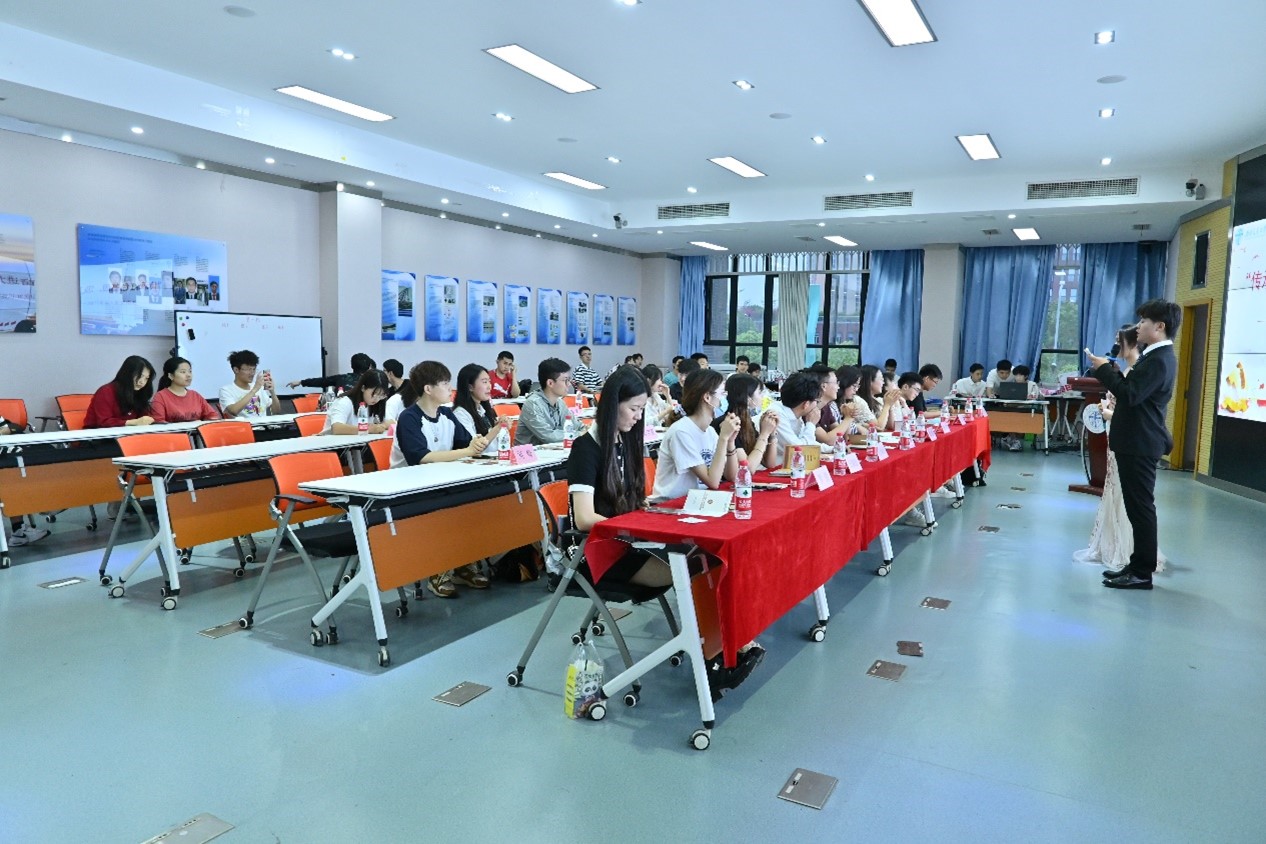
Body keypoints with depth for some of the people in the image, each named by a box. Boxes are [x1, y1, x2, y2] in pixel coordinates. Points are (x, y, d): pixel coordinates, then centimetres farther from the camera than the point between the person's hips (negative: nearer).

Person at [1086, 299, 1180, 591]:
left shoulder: (1159, 359, -18)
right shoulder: (1156, 356, 15)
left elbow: (1131, 395, -25)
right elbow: (1132, 390, 15)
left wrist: (1104, 368, -15)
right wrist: (1108, 370, 4)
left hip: (1140, 443, -11)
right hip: (1136, 441, 11)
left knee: (1141, 507, -4)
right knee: (1137, 506, 15)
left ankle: (1143, 573, 3)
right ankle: (1138, 564, 23)